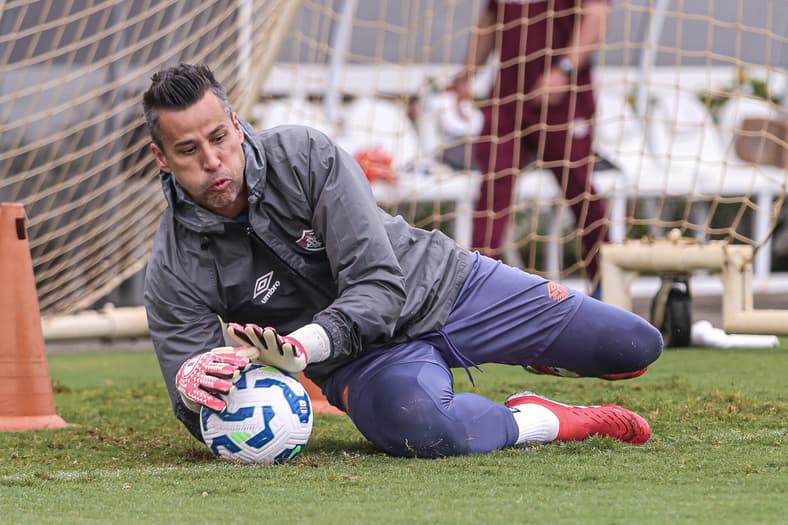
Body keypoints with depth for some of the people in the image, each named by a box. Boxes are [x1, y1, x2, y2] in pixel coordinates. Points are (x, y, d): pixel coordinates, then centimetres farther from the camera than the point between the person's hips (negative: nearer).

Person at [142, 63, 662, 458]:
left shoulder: (307, 155, -19)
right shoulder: (174, 273, -16)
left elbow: (379, 286, -23)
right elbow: (206, 421, -12)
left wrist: (301, 347, -42)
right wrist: (192, 385, -38)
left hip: (440, 283, 2)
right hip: (368, 356, -2)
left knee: (635, 346, -1)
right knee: (419, 426, -42)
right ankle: (538, 421, -13)